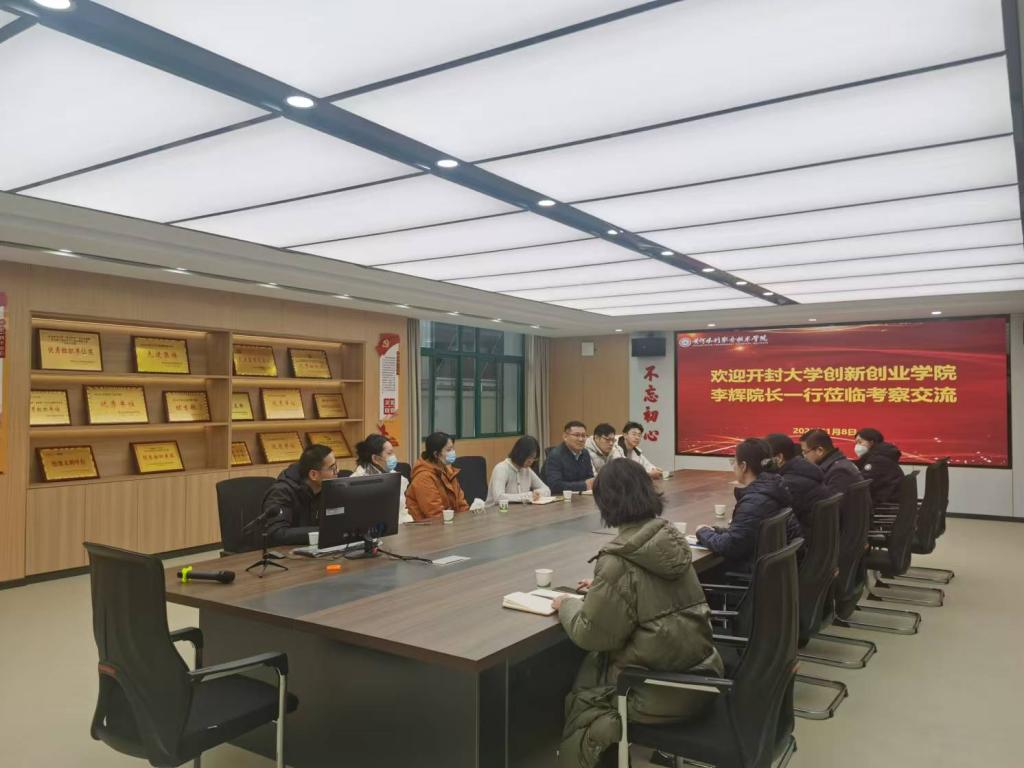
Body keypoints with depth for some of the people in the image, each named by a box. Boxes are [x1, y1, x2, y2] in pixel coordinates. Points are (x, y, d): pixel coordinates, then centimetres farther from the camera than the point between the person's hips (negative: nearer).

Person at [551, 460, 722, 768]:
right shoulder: (671, 537, 0)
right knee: (595, 663, 23)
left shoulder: (618, 560, -21)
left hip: (662, 691, -7)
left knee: (579, 693, 17)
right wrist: (603, 586, 20)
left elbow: (591, 634, -14)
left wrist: (567, 605, 2)